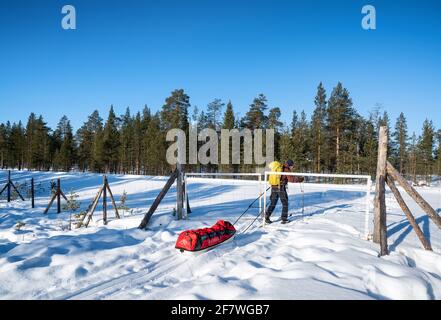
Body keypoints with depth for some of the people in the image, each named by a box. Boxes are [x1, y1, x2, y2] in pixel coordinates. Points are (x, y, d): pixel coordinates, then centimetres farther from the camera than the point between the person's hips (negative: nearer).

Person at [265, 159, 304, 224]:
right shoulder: (286, 170, -7)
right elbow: (291, 179, -14)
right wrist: (300, 179, -3)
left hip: (273, 187, 7)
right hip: (281, 187, -7)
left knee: (273, 203, 13)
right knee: (285, 203, 8)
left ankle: (267, 217, 8)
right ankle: (284, 219, 9)